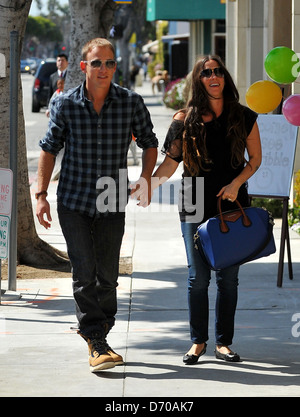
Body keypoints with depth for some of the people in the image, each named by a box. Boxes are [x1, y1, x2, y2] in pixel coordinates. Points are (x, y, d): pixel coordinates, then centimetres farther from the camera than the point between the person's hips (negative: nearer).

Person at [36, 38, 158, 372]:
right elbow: (50, 148, 4)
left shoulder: (131, 103, -4)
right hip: (74, 201, -1)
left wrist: (145, 178, -5)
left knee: (107, 275, 6)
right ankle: (97, 343, -3)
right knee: (84, 272, -7)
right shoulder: (65, 104, -5)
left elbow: (149, 143, 10)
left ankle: (97, 334, 21)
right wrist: (41, 195, 0)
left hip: (113, 204, 1)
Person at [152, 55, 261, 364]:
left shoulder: (243, 118, 2)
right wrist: (148, 184, -15)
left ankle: (223, 343, 13)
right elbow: (171, 161, 1)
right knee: (198, 277, 1)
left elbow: (255, 158, 8)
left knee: (228, 277, 3)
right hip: (196, 207, 0)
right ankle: (198, 341, 13)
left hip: (232, 204, 1)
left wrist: (236, 183, -8)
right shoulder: (185, 120, 1)